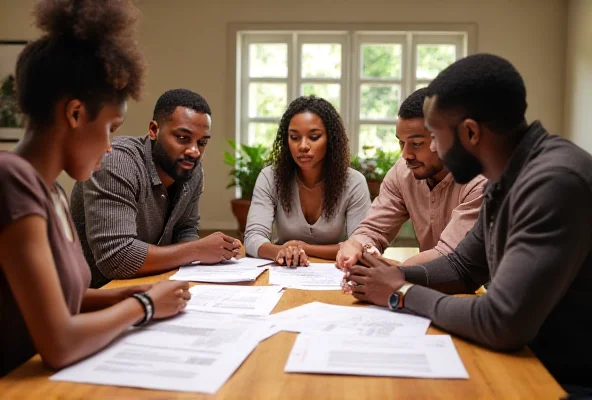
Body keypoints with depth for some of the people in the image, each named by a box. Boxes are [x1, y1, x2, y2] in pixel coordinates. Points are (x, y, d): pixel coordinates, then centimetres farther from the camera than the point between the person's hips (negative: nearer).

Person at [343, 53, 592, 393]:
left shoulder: (555, 182, -27)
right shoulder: (507, 179, 3)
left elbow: (501, 323, -31)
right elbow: (463, 267, 13)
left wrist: (402, 294, -15)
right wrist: (398, 276, -5)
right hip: (533, 360, 7)